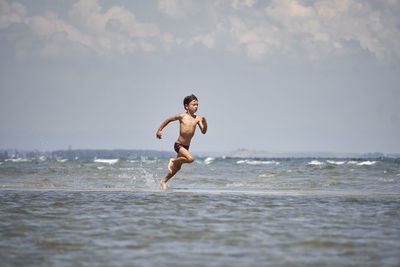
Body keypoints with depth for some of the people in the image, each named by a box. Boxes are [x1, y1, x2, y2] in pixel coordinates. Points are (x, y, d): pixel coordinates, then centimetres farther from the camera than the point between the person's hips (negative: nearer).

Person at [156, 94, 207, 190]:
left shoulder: (197, 118, 2)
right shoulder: (182, 116, -9)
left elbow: (203, 131, -1)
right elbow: (169, 120, 4)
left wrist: (205, 123, -19)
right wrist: (160, 130, 5)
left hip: (186, 146, 6)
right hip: (179, 145, -6)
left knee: (177, 167, 18)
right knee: (190, 159, -28)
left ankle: (164, 181, 36)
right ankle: (173, 161, -4)